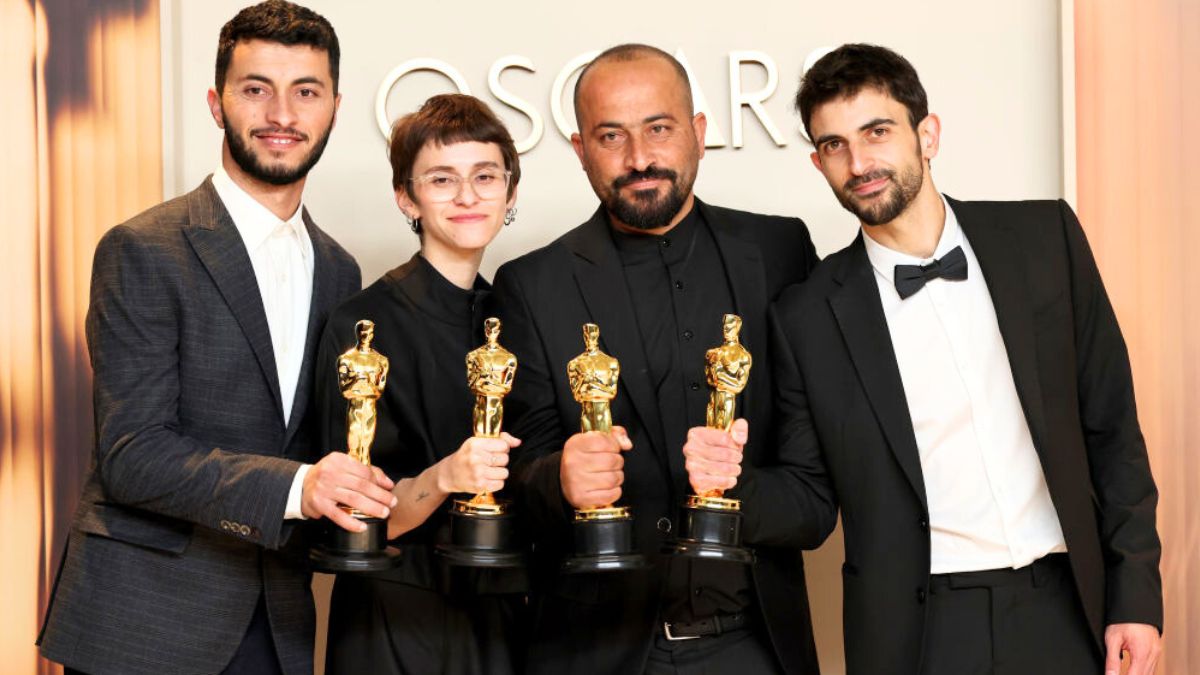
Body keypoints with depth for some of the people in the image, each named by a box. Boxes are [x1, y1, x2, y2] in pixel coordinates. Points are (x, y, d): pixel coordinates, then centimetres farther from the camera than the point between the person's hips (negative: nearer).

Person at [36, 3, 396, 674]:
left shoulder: (337, 269, 10)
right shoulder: (143, 252, -10)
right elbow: (132, 454, -18)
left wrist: (369, 503, -3)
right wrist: (294, 486, -30)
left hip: (280, 619, 6)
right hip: (145, 620, -5)